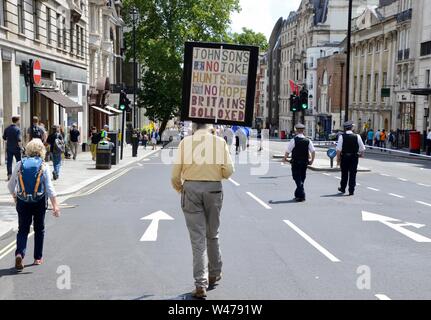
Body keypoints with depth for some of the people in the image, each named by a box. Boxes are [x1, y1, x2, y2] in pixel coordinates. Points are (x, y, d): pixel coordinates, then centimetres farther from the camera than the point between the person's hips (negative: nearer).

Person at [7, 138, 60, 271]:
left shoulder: (20, 164, -2)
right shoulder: (43, 166, -6)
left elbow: (11, 186, 6)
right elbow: (49, 188, -10)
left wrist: (15, 197, 24)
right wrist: (55, 206, -9)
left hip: (22, 202, 1)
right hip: (39, 202, -1)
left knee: (23, 229, 8)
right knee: (39, 229, 14)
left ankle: (19, 253, -14)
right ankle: (38, 258, 21)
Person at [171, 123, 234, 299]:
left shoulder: (185, 142, 0)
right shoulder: (220, 142, 0)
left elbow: (176, 172, -2)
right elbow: (228, 170, -3)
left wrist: (179, 188, 17)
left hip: (191, 188, -1)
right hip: (214, 188, 1)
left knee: (197, 238, 2)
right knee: (212, 234, 19)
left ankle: (201, 284, -1)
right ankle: (214, 274, 34)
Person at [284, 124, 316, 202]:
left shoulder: (293, 140, -10)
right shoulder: (308, 141, 1)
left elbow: (288, 151, -10)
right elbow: (313, 151, -2)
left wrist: (285, 158, 8)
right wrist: (312, 160, 9)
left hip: (296, 162, -4)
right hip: (305, 163, 4)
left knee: (297, 178, -1)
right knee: (302, 179, 16)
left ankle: (301, 195, -11)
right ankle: (298, 194, 26)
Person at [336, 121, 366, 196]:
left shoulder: (342, 137, -10)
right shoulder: (357, 137, -7)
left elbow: (338, 150, -12)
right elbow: (363, 149, -2)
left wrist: (338, 159, -4)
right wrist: (360, 154, 18)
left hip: (344, 157, 0)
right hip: (354, 158, 0)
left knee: (344, 173, 15)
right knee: (353, 174, 5)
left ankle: (343, 188, 31)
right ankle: (351, 191, 5)